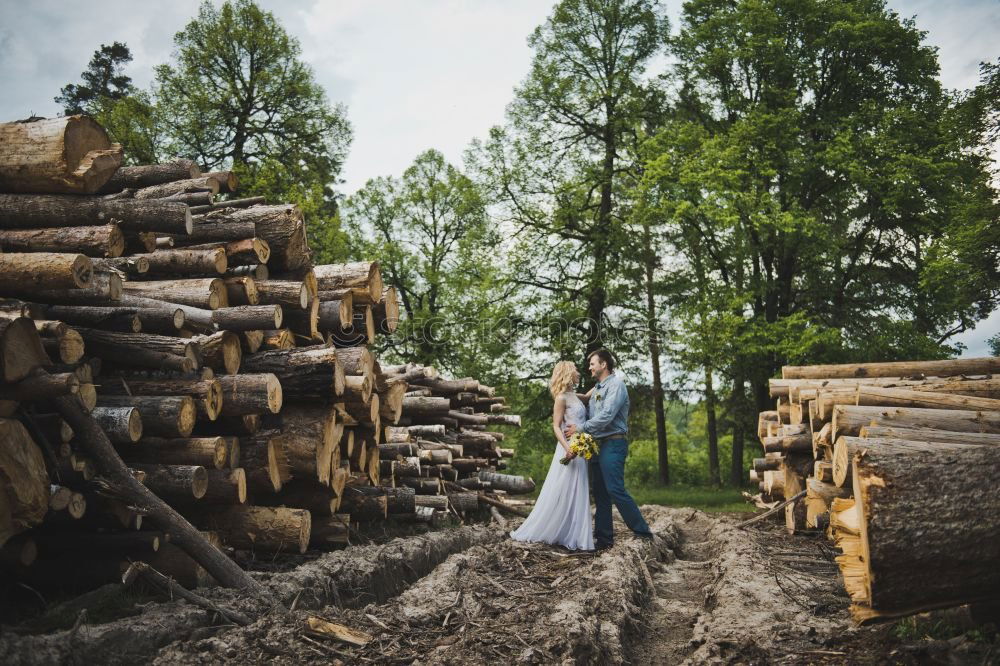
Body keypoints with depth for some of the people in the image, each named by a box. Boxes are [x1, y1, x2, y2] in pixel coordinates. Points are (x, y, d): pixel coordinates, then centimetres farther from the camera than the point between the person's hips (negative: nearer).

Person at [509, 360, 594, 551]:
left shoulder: (574, 396, 14)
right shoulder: (561, 398, -10)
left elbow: (590, 397, 35)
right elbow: (556, 426, -14)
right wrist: (567, 447, -27)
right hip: (569, 448, -9)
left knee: (576, 494, 10)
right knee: (560, 493, -5)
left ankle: (572, 535, 16)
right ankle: (534, 531, 4)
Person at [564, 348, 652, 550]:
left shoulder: (616, 384, -9)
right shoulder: (597, 389, 19)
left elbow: (606, 416, -19)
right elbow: (589, 414, 18)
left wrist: (581, 428, -13)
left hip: (613, 444, -9)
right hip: (598, 445, 9)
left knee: (615, 490, -13)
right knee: (600, 493, 8)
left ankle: (642, 531, -6)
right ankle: (603, 537, 13)